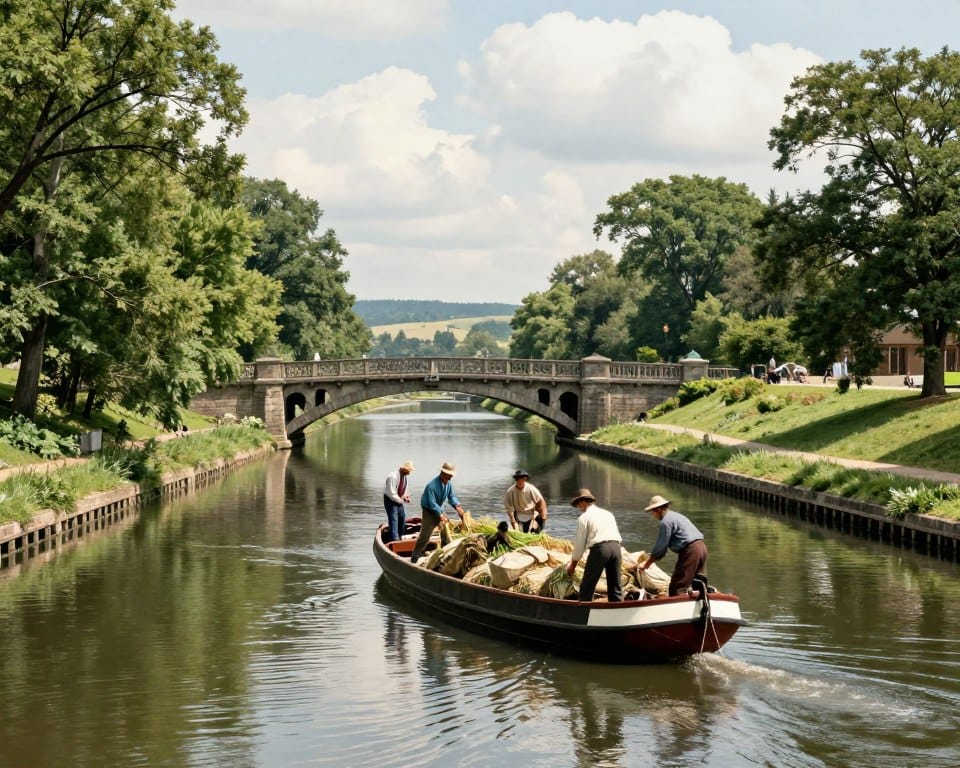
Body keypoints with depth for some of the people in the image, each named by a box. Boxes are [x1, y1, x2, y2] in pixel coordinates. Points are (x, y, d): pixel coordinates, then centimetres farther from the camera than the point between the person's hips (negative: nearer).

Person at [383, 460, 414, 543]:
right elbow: (392, 494, -27)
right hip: (390, 500, -9)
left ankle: (399, 536, 29)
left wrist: (405, 496, -4)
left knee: (402, 517, 14)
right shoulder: (393, 477, -29)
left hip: (399, 499, 9)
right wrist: (402, 500, -18)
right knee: (394, 519, -11)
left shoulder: (404, 475, -3)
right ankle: (395, 539, -12)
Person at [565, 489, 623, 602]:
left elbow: (580, 544, 4)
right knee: (615, 586, 11)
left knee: (587, 586, 4)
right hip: (616, 546, 6)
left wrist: (572, 565, 14)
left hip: (599, 549, -6)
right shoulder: (608, 513, 24)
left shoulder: (583, 518, 5)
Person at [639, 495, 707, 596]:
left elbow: (660, 547, -7)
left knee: (676, 588, -6)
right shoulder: (675, 515, 23)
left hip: (689, 550, -10)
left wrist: (646, 565, 2)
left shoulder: (666, 522, -7)